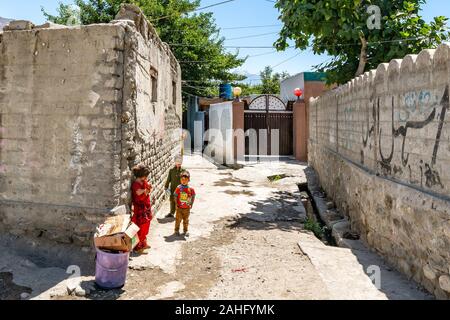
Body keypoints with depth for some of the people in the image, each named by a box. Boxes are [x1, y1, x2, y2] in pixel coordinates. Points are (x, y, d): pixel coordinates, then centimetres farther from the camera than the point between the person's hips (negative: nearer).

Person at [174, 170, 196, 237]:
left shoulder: (191, 189, -7)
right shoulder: (178, 188, -11)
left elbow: (193, 196, 4)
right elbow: (175, 196, -3)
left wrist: (191, 204, 0)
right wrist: (176, 204, -5)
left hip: (187, 208, 1)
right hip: (179, 207, -1)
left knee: (186, 220, 13)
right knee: (178, 219, 7)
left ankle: (186, 230, 27)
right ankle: (177, 230, 24)